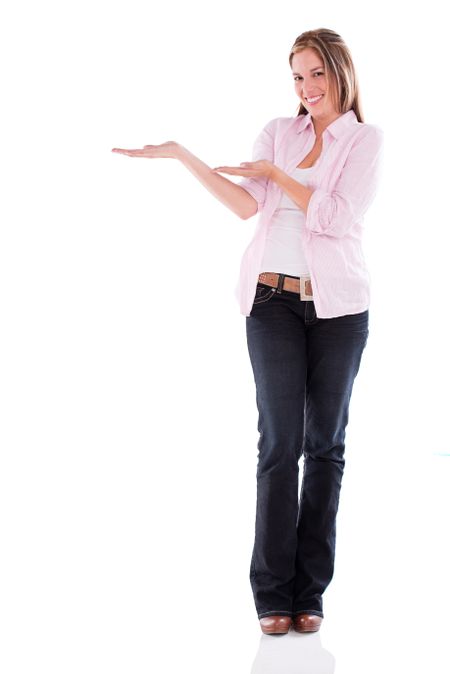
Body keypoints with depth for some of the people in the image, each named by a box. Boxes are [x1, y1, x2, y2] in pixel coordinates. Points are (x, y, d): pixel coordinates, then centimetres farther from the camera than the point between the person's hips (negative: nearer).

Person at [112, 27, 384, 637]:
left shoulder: (366, 139, 4)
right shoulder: (278, 131, 11)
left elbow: (336, 216, -10)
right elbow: (247, 204, -4)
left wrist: (274, 172, -6)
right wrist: (182, 156, -12)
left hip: (338, 304, -1)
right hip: (274, 299, 1)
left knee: (325, 442, 4)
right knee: (281, 439, -5)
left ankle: (310, 591, 12)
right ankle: (273, 592, 2)